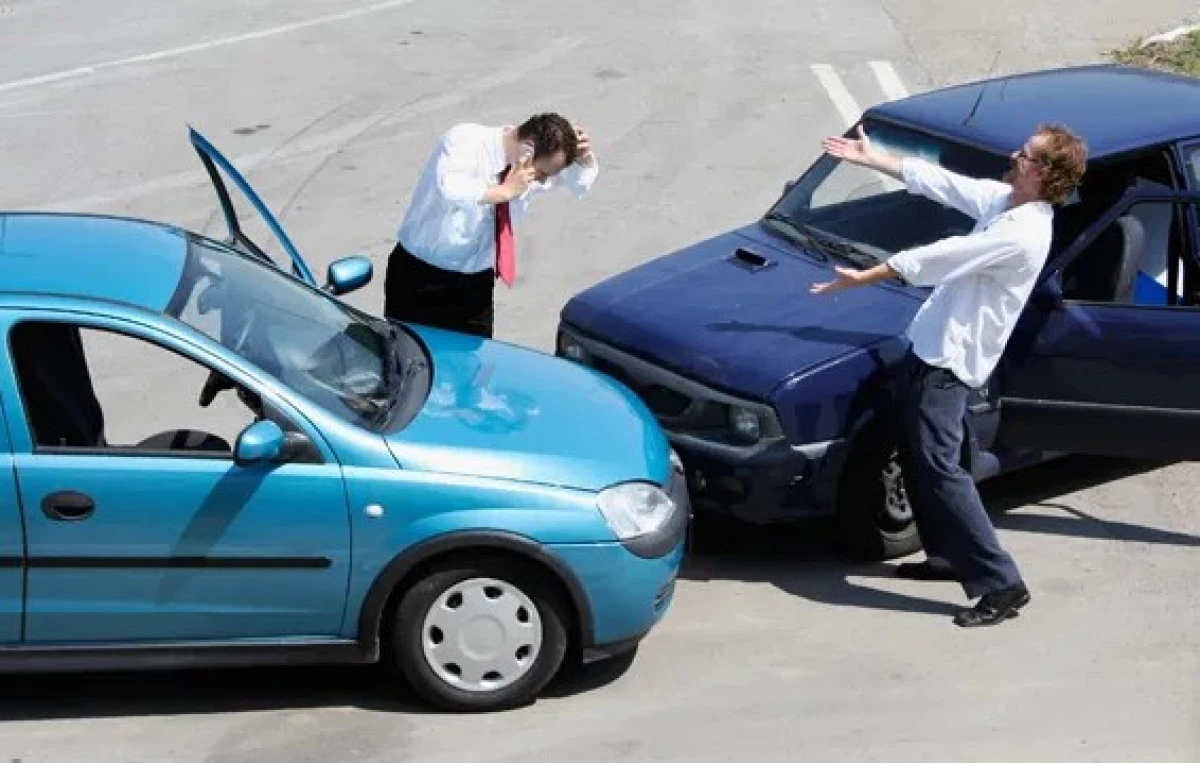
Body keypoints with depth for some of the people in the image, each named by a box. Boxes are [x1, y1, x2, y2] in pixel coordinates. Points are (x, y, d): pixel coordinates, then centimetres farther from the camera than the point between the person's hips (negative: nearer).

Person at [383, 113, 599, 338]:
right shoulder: (465, 141, -21)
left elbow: (581, 183, 12)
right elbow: (449, 188, -42)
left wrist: (584, 158, -10)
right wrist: (505, 190, -35)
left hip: (476, 283, 5)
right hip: (421, 277, -5)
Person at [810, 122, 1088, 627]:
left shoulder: (1022, 233, -24)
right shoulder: (1002, 200, 5)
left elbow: (938, 258, -22)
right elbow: (938, 182, 15)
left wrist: (862, 278, -17)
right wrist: (871, 158, 17)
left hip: (949, 361, -10)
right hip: (929, 347, 10)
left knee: (938, 467, -13)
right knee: (916, 458, 19)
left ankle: (1002, 584, -10)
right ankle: (948, 556, 31)